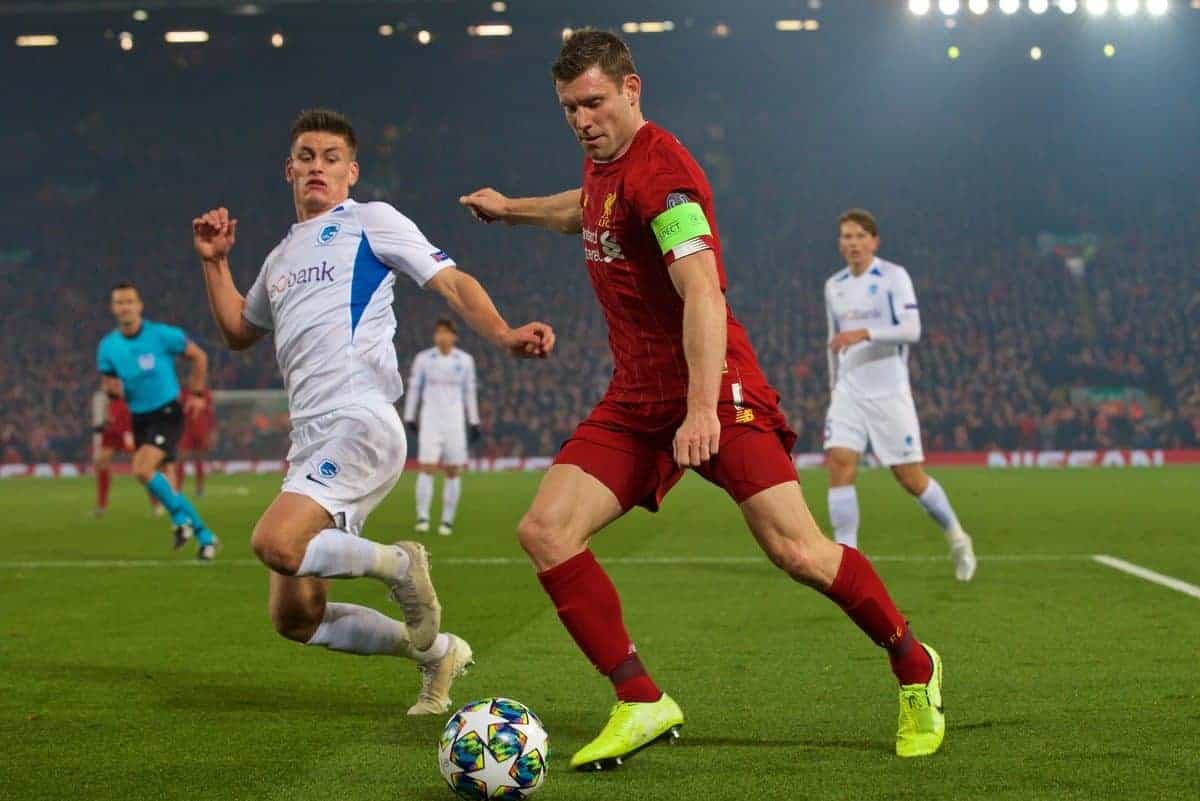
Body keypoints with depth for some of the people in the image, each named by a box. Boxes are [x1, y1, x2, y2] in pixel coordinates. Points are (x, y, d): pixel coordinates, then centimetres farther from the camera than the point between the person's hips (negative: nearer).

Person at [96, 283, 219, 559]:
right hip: (139, 419, 6)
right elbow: (109, 387, 9)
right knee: (160, 485, 8)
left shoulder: (161, 335, -12)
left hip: (167, 414, -6)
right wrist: (112, 389, -15)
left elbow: (199, 357, 1)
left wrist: (195, 393, -1)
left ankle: (181, 517, -3)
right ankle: (205, 536, 21)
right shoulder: (108, 347, 0)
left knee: (142, 469, -25)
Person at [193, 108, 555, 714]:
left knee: (275, 543, -31)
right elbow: (238, 330, 39)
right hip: (309, 438, 8)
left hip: (360, 423, -8)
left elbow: (452, 283, -3)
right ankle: (434, 652, 18)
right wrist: (213, 263, 26)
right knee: (293, 617, 3)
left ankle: (399, 566, -6)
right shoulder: (281, 258, 25)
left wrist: (503, 334, -21)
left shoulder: (371, 221, 5)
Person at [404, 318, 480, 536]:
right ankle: (422, 517, -8)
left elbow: (470, 391, 10)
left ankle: (448, 520, 8)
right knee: (427, 468, -12)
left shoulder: (465, 360, 4)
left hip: (455, 420, 1)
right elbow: (413, 388, 6)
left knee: (453, 472, 1)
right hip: (430, 419, -1)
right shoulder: (423, 359, 0)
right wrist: (409, 418, 4)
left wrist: (474, 422, 9)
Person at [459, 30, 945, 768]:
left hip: (715, 390, -8)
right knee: (545, 530, -9)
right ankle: (642, 704, -3)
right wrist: (514, 209, 45)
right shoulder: (603, 161, 11)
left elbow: (702, 293, -28)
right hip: (636, 399, 8)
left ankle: (914, 667, 10)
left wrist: (703, 409, -37)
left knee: (797, 552, -16)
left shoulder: (658, 170, -17)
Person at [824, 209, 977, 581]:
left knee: (910, 477, 0)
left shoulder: (894, 277, -7)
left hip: (889, 393, -4)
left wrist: (865, 333, -30)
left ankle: (957, 538, 24)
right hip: (848, 393, 4)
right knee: (839, 465, -13)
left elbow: (911, 329, -19)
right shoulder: (834, 286, 11)